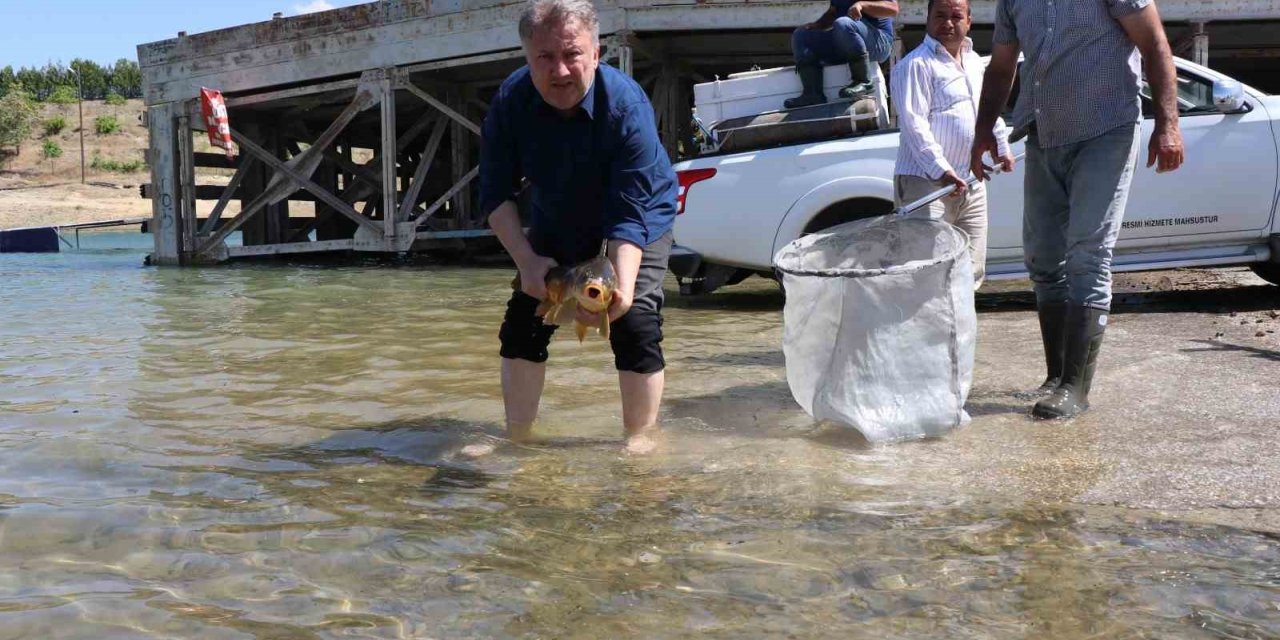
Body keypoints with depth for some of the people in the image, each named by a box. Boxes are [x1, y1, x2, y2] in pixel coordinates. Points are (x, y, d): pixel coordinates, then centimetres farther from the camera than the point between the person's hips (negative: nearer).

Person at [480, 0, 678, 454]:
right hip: (556, 223, 4)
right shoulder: (511, 100, -24)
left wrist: (622, 287, -49)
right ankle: (518, 436, 13)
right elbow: (496, 193, -17)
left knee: (636, 324, -18)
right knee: (522, 322, -1)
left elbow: (630, 212, -36)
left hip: (640, 223, -4)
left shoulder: (626, 104, -34)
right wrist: (527, 260, -29)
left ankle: (640, 443, -3)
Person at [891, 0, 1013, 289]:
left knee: (971, 273, 12)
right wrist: (942, 170, -25)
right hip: (926, 183, -9)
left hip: (971, 185, 9)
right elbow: (913, 124, -19)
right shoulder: (916, 65, -10)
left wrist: (1002, 146, 34)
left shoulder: (974, 61, 18)